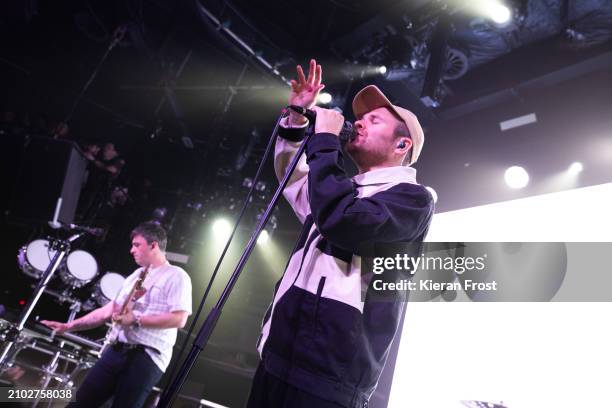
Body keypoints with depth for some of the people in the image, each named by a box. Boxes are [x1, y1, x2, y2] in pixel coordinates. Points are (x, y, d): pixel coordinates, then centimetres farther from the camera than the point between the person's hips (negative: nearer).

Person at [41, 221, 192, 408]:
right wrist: (69, 326, 15)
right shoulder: (135, 276, 19)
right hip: (116, 350, 7)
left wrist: (136, 320, -17)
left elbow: (179, 319, -17)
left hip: (146, 357, -7)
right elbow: (107, 311, 21)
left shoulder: (176, 276, -6)